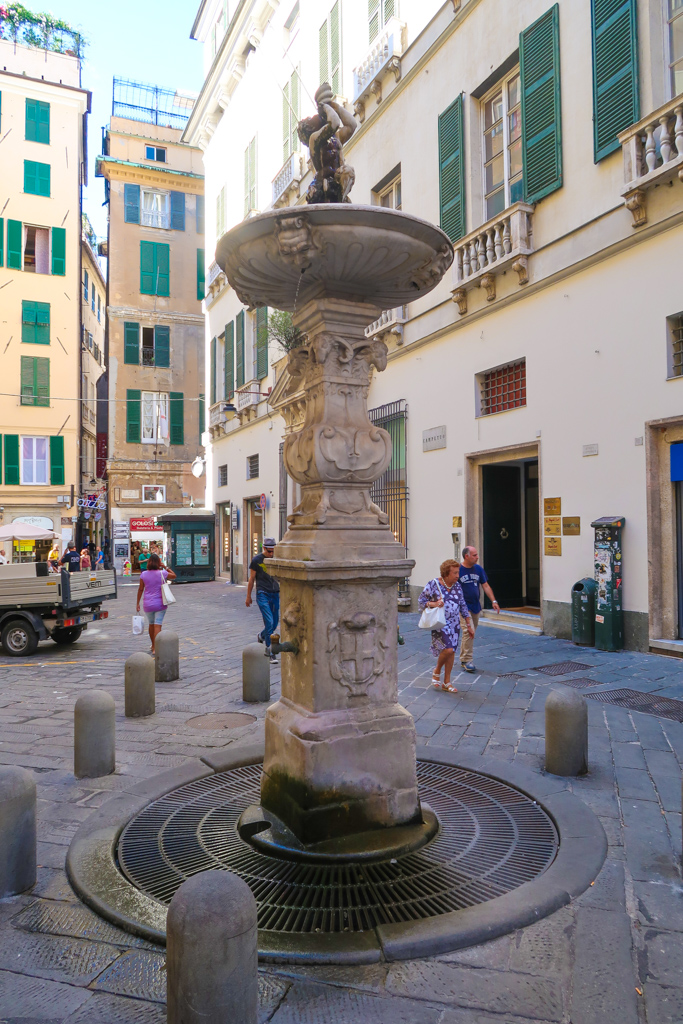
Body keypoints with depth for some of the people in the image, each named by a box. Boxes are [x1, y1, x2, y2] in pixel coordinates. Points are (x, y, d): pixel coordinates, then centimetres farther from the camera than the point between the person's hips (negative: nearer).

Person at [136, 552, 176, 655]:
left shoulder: (143, 574, -3)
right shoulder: (162, 573, -8)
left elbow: (140, 589, 1)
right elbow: (174, 576, 10)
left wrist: (138, 603, 8)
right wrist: (165, 567, 11)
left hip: (147, 604, 2)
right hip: (160, 603, -2)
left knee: (151, 624, 18)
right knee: (157, 625, -3)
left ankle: (153, 646, 34)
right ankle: (155, 648, -11)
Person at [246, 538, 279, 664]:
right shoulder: (256, 560, -3)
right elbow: (251, 579, 3)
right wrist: (248, 596, 6)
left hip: (275, 594, 4)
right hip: (262, 594, -4)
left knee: (274, 625, 9)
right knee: (269, 622, -14)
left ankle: (261, 636, 40)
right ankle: (269, 651, -4)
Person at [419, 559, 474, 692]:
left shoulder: (457, 586, 8)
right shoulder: (433, 584, -8)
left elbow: (463, 606, 15)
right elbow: (421, 601, -4)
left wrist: (469, 625, 14)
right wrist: (433, 604, -22)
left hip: (454, 623, 6)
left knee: (451, 651, 7)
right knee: (448, 649, -18)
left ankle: (447, 682, 19)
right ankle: (436, 672, 11)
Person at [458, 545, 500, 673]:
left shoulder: (478, 569, 6)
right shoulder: (458, 570, -10)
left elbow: (486, 586, 11)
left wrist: (493, 601, 4)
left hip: (475, 606, 6)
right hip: (463, 606, -6)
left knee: (471, 633, 10)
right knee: (469, 632, -15)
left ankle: (463, 659, 22)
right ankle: (468, 660, -6)